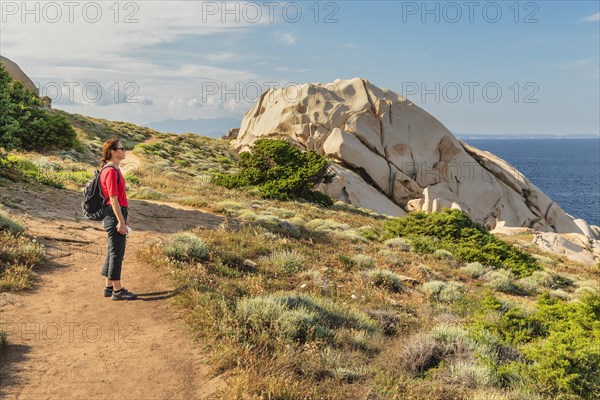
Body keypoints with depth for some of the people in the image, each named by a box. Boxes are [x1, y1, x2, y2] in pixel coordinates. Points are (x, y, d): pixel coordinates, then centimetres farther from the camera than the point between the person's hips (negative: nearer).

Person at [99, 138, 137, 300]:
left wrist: (124, 217, 22)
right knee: (117, 252, -2)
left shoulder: (114, 169, 14)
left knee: (114, 251, 15)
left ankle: (109, 287, 24)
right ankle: (117, 291, 6)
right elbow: (113, 199, -20)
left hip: (117, 214, 10)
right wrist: (121, 221, -20)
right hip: (114, 215, -10)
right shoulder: (111, 171, -17)